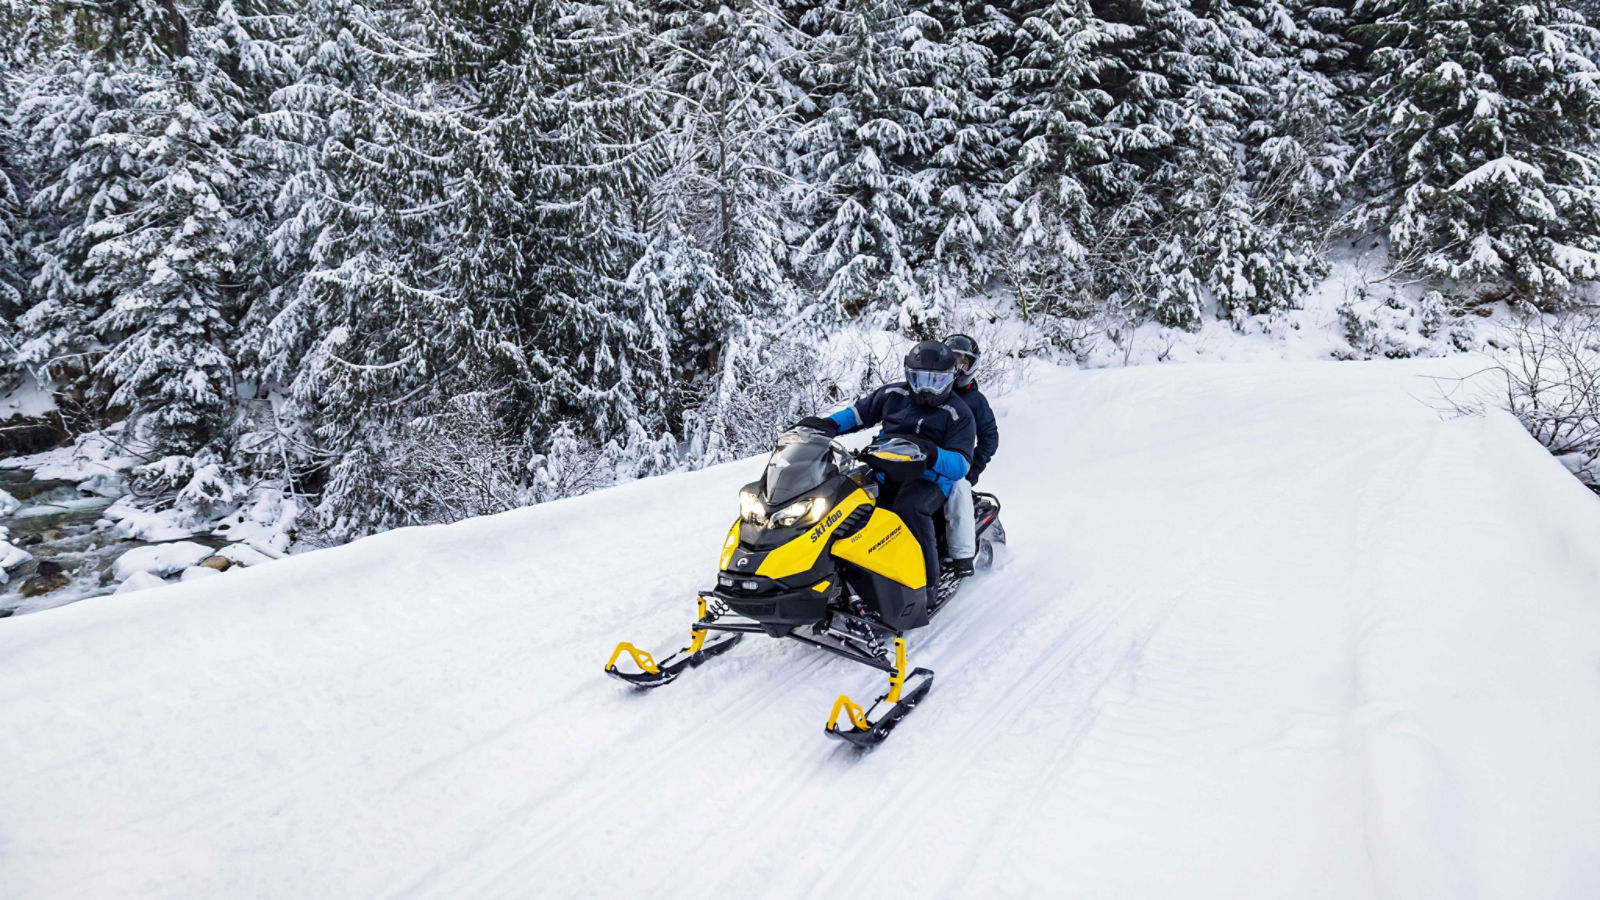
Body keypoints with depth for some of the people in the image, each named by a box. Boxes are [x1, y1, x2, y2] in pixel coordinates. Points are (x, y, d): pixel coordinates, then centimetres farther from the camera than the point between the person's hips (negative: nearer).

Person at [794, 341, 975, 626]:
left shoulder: (958, 414, 0)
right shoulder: (893, 395, 13)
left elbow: (961, 465, -9)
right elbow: (858, 412, 23)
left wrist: (932, 455, -30)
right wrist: (828, 425, 3)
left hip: (929, 477, -5)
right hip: (884, 472, 5)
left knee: (909, 508, -38)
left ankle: (926, 585, -30)